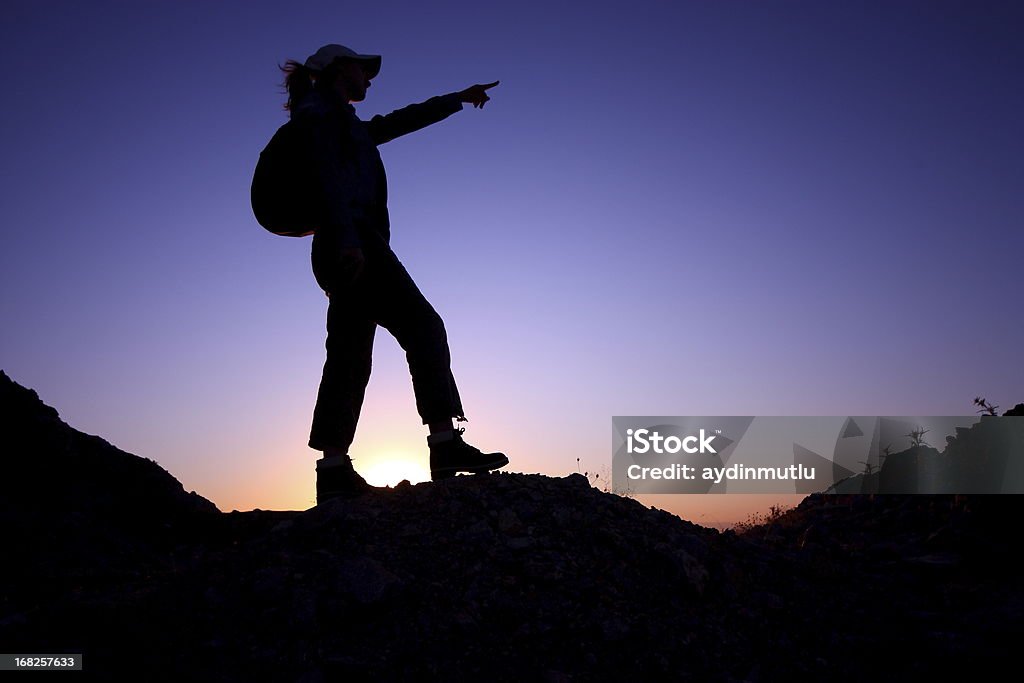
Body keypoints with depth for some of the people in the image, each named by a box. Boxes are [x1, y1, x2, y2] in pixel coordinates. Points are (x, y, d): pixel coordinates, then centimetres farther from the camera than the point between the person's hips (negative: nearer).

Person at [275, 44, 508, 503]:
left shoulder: (347, 125, 32)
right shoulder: (323, 108, 5)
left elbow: (401, 121, 40)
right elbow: (328, 176, -11)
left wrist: (458, 98, 48)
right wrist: (347, 237, -24)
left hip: (342, 247, 10)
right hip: (354, 237, -10)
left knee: (349, 358, 1)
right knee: (423, 327, -15)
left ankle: (334, 471, -1)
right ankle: (445, 443, -20)